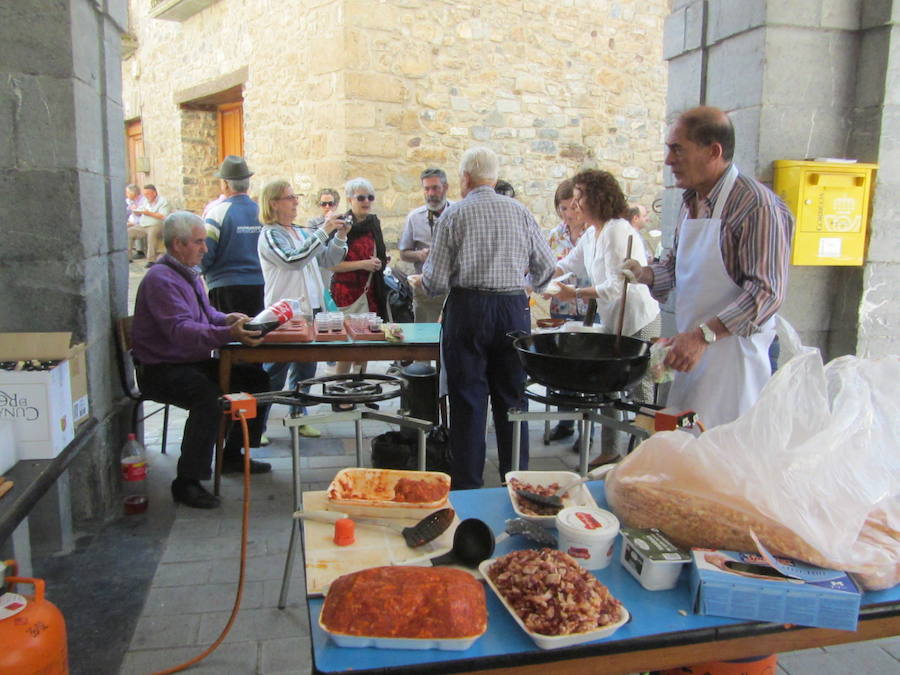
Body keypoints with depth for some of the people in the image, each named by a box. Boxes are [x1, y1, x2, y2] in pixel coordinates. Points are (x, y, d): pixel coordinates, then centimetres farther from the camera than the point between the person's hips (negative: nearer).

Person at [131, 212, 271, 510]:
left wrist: (227, 318, -1)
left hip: (195, 363, 10)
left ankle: (232, 455, 18)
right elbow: (181, 329, -32)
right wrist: (229, 333, -45)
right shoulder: (161, 279, -19)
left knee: (257, 379, 6)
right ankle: (186, 482, -25)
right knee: (207, 396, -36)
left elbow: (205, 313, 23)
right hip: (162, 370, -10)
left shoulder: (189, 273, 13)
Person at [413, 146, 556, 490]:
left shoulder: (454, 214, -2)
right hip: (515, 309, 3)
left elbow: (437, 280, -6)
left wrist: (421, 280, 17)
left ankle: (468, 485, 12)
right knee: (512, 399, 11)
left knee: (468, 401, 5)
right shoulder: (520, 211, 6)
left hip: (468, 309, -3)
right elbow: (546, 266, 9)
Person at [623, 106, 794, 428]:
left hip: (731, 351, -8)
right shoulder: (692, 200, 12)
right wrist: (646, 274, 3)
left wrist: (704, 334, -26)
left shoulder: (756, 204, -15)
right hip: (690, 345, 8)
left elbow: (767, 291, -19)